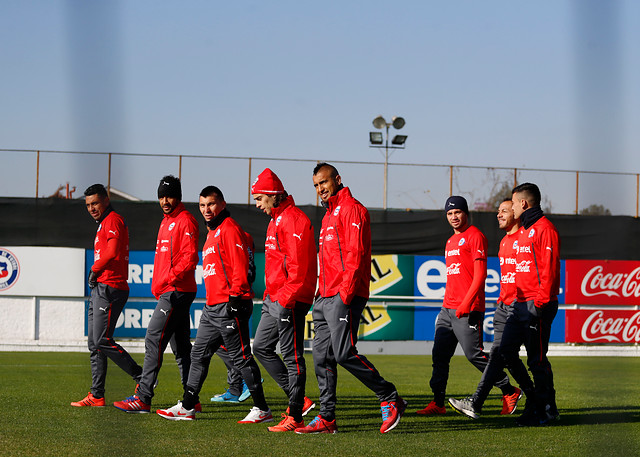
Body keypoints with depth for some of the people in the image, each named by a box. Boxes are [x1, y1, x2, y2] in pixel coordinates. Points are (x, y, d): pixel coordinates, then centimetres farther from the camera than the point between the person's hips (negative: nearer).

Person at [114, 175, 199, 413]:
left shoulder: (185, 220, -10)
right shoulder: (166, 222, 20)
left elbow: (190, 258, -19)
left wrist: (167, 280, -26)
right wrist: (158, 286, 19)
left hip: (177, 292, -10)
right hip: (167, 293, 10)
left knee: (154, 340, -13)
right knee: (181, 346, 11)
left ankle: (142, 398, -14)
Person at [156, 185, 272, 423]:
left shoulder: (230, 229, -10)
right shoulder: (212, 232, 21)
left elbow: (240, 265, -17)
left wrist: (235, 296, -22)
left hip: (229, 306, -10)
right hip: (212, 307, 10)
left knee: (240, 356, -7)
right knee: (199, 354, 11)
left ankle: (262, 410, -2)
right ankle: (187, 407, 17)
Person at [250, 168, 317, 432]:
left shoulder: (293, 220, -15)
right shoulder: (276, 220, 18)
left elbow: (299, 265, -22)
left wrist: (285, 298, -22)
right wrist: (270, 294, 17)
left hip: (291, 301, -11)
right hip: (274, 299, 11)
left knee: (292, 356, -7)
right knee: (261, 347, 13)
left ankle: (295, 416, -3)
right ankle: (298, 399, 14)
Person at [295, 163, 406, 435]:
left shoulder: (351, 209, -7)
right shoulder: (329, 215, 24)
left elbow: (355, 253, -16)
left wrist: (346, 291, -22)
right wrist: (321, 293, 18)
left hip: (345, 296, -10)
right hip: (325, 299, 10)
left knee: (344, 353, -16)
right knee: (322, 357, 6)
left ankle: (390, 400, -7)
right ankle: (326, 418, 9)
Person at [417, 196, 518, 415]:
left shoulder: (474, 236, -6)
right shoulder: (450, 242, 21)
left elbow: (480, 274, -13)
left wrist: (466, 303, -21)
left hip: (468, 309, -9)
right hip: (448, 308, 9)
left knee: (474, 354, -9)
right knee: (439, 354, 2)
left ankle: (508, 390, 4)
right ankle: (437, 403, 3)